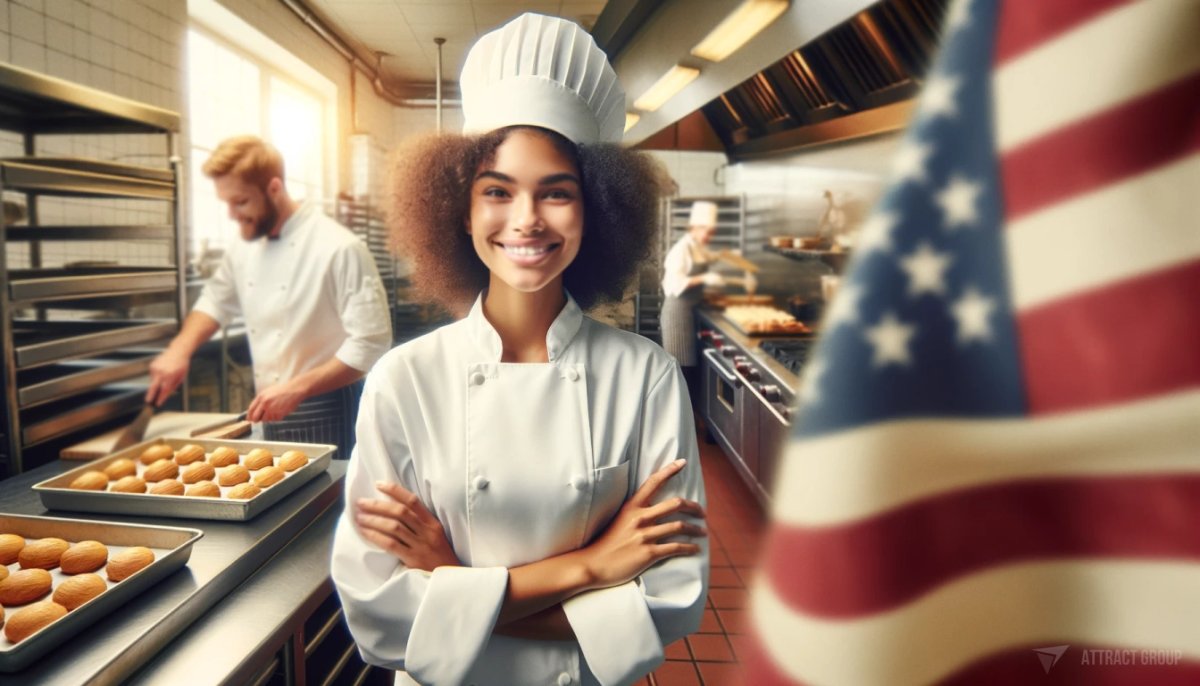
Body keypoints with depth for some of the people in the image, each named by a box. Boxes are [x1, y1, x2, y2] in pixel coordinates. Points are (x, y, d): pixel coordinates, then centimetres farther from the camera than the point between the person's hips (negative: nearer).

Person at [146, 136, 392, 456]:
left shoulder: (340, 248, -18)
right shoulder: (244, 247, 5)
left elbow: (371, 345, -19)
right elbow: (216, 301, 22)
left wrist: (296, 388, -21)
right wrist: (180, 349, 5)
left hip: (325, 415, -6)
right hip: (271, 413, 6)